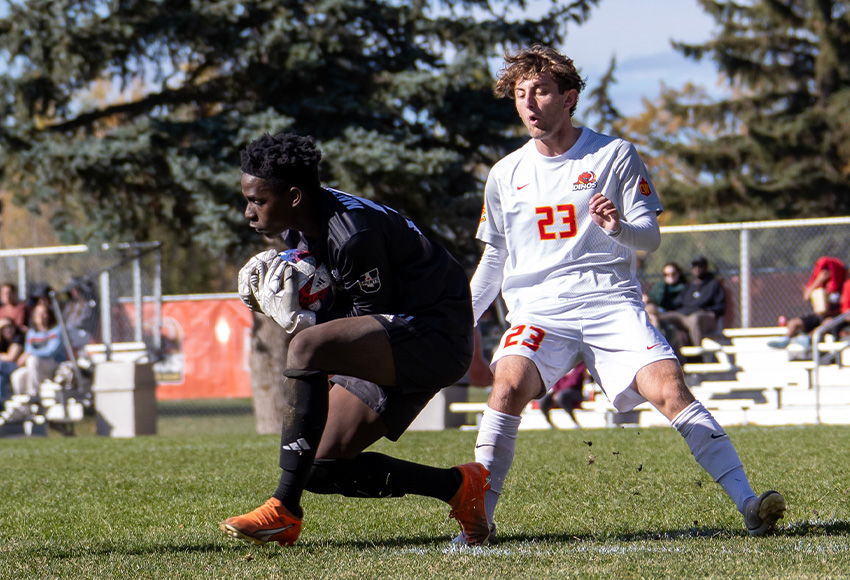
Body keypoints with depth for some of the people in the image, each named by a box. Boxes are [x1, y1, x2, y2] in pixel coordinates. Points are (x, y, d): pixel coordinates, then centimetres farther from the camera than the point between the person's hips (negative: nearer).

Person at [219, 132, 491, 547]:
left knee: (308, 347, -32)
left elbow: (373, 322, -19)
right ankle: (458, 486, 11)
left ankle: (284, 511, -30)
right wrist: (274, 303, -4)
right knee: (322, 469, 2)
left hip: (435, 338, -10)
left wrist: (295, 318, -21)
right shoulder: (299, 229, 4)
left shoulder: (354, 235, -25)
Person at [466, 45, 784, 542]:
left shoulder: (614, 155, 5)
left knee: (669, 387, -22)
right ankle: (478, 514, -23)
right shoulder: (506, 174, 13)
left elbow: (651, 237, 2)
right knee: (510, 382, -28)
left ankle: (748, 502, -23)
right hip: (538, 307, 2)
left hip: (612, 301, -2)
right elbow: (493, 259, 24)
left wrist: (619, 228, -20)